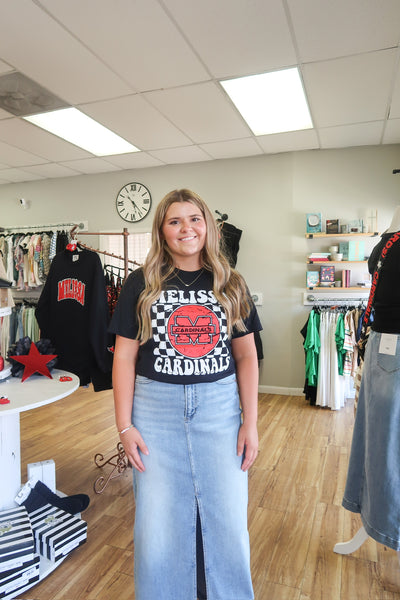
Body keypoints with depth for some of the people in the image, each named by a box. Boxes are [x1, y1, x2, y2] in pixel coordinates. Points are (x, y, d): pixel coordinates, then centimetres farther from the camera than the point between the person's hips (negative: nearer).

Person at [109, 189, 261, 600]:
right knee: (157, 527, 11)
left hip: (220, 409, 1)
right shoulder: (141, 284, 1)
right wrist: (125, 426, -4)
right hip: (156, 409, 0)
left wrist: (250, 423, 0)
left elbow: (246, 356, 4)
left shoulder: (230, 285, 5)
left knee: (228, 523, 10)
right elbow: (125, 356, 0)